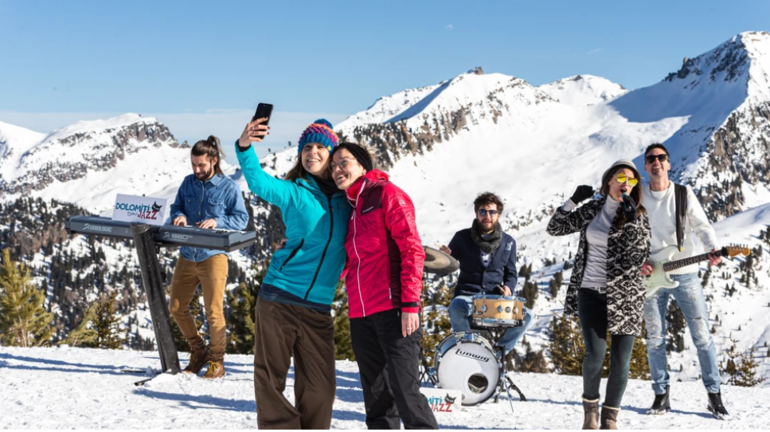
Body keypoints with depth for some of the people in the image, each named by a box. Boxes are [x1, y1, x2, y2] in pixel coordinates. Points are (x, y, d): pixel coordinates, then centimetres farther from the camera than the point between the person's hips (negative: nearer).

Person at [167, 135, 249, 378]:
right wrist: (179, 216, -8)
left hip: (212, 256, -5)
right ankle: (198, 351, 27)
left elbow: (241, 219, -5)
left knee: (213, 311, -5)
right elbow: (176, 207, 16)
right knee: (177, 308, 9)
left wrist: (217, 221, -22)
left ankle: (216, 361, 10)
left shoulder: (228, 187, -5)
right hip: (187, 255, 6)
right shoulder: (188, 183, 9)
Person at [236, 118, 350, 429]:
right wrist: (245, 147, -38)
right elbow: (259, 183, -19)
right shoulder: (293, 192, -1)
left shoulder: (345, 198, 7)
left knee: (319, 387, 3)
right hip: (278, 298, -2)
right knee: (270, 378, 1)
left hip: (318, 307, 2)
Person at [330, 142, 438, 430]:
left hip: (392, 311, -7)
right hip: (360, 315, 7)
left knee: (404, 390, -11)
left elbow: (412, 249, -9)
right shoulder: (347, 207, 19)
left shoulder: (386, 194, -2)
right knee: (376, 396, 9)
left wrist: (410, 304, -17)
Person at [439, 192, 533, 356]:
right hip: (466, 296, -2)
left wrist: (508, 287, -7)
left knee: (526, 315, -22)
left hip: (495, 298, 2)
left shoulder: (508, 242, 10)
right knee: (456, 308, -37)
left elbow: (511, 273, 16)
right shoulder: (462, 237, 3)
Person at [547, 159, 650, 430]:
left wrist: (631, 220, -23)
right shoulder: (592, 209, 7)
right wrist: (574, 201, -2)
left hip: (625, 296, -1)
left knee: (620, 361, -1)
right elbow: (555, 228, 10)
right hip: (591, 292, 1)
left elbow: (640, 255, -13)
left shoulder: (638, 215, -1)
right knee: (595, 354, -11)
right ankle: (590, 406, 14)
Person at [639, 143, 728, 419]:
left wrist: (712, 249, -21)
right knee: (655, 339, 3)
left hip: (684, 274, -1)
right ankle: (661, 396, 14)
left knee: (702, 336, -2)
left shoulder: (684, 195, 2)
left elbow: (702, 226, -2)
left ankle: (714, 395, 8)